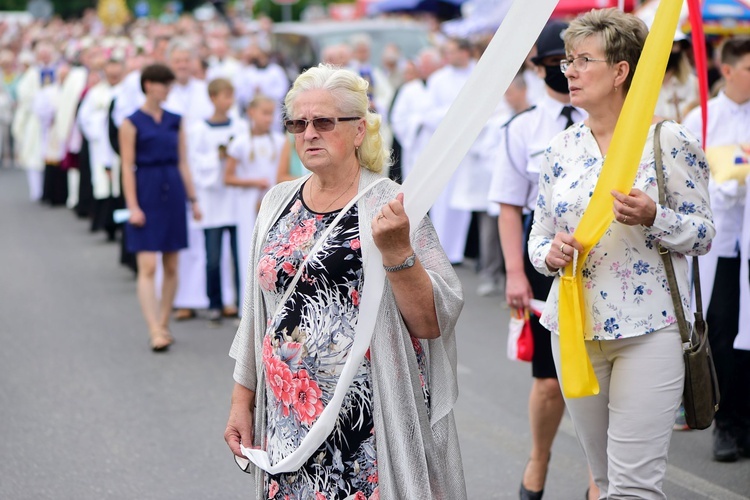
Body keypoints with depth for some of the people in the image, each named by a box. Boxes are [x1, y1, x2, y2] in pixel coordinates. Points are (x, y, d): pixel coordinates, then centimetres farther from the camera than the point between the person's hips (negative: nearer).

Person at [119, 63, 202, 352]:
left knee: (171, 267, 8)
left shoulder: (175, 121, 11)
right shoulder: (132, 123, -3)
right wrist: (133, 206, -13)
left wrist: (193, 199, 10)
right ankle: (155, 331, -12)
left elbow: (183, 163, 13)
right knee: (148, 267, -9)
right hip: (146, 193, -5)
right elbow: (127, 167, -7)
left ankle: (163, 325, 19)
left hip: (173, 192, 5)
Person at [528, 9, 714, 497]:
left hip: (649, 329, -5)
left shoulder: (670, 141, -5)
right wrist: (550, 252, -10)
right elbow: (539, 234, 13)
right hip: (575, 327, 5)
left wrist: (653, 217, -21)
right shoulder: (562, 147, 8)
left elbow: (703, 235, -2)